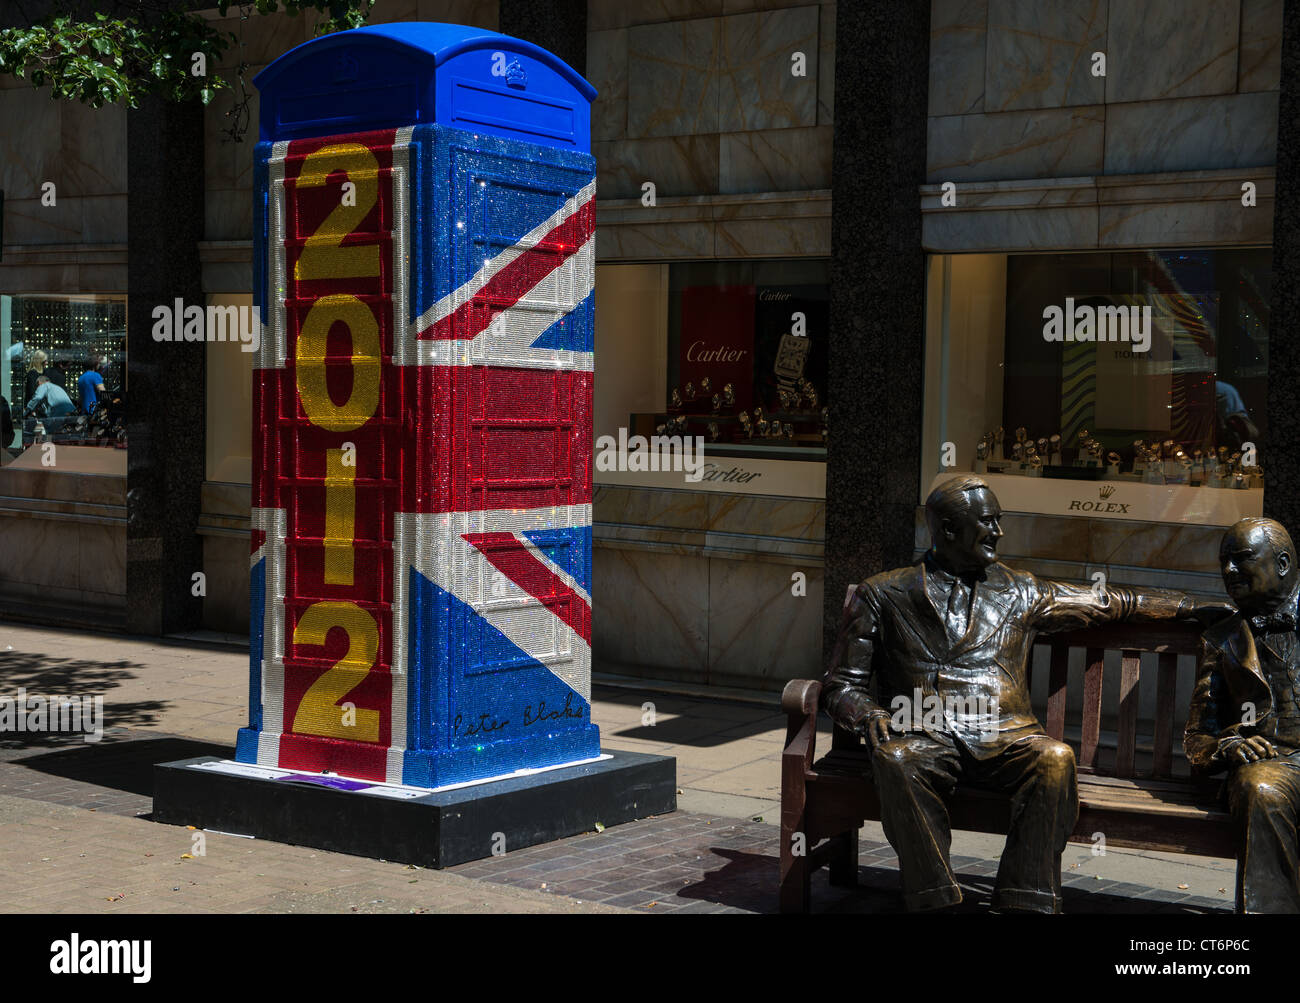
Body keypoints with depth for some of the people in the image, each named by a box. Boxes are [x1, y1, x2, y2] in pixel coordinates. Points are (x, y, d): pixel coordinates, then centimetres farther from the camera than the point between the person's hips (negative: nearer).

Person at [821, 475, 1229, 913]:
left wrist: (1191, 607, 26)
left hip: (1003, 737, 2)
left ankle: (1024, 902, -35)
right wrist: (868, 713, -12)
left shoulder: (1020, 593, 21)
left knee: (1055, 758, -31)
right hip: (925, 735, -2)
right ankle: (935, 900, -35)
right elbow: (841, 684, 11)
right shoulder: (883, 594, 14)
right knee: (895, 759, -36)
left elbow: (1113, 602, 29)